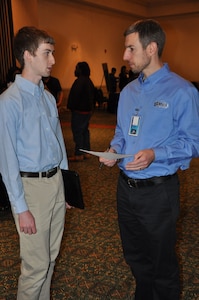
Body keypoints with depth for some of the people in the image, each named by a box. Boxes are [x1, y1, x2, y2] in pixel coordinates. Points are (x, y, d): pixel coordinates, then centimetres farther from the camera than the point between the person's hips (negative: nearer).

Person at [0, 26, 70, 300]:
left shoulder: (48, 97, 6)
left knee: (51, 256, 19)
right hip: (31, 185, -7)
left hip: (56, 182, 7)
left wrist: (64, 184, 12)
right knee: (36, 263, 5)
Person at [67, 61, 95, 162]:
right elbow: (92, 95, 20)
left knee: (77, 132, -5)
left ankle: (79, 155, -3)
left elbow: (74, 96, -21)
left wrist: (70, 107, -8)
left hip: (79, 111, -10)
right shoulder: (89, 81, 14)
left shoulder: (79, 81, -18)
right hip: (87, 110, 10)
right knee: (85, 131, 15)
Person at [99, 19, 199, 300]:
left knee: (162, 263, 13)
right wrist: (114, 149, -4)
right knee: (134, 255, 25)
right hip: (126, 186, 7)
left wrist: (154, 154, -26)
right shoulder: (128, 91, 8)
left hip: (157, 190, -7)